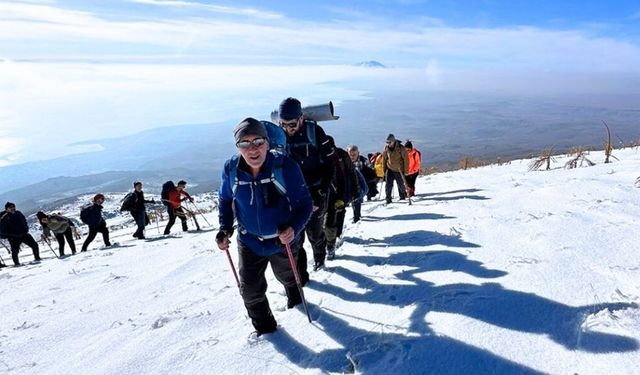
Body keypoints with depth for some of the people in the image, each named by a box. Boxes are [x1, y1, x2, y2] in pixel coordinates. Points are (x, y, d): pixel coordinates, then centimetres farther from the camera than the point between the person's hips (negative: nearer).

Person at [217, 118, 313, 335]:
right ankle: (263, 325, 32)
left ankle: (294, 296, 63)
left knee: (286, 275, 26)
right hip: (249, 241, 2)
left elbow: (304, 203, -19)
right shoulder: (231, 169, -16)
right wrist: (225, 229, -10)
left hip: (282, 239, -1)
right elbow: (225, 199, 3)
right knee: (250, 289, 3)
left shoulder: (285, 167, -26)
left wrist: (294, 228, -36)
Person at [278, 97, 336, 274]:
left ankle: (319, 257, 42)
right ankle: (299, 273, 14)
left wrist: (321, 192, -12)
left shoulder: (314, 131, -12)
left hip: (315, 191, -2)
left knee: (315, 232, 11)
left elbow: (329, 163, -8)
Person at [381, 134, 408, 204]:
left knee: (400, 185, 10)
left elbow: (405, 159, -9)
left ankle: (402, 196, 34)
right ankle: (388, 199, 1)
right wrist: (384, 168, 9)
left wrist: (405, 170, -10)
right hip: (389, 169, 3)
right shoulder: (386, 148, -2)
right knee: (388, 185, -7)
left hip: (399, 170, -2)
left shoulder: (401, 148, -14)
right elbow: (384, 159, 11)